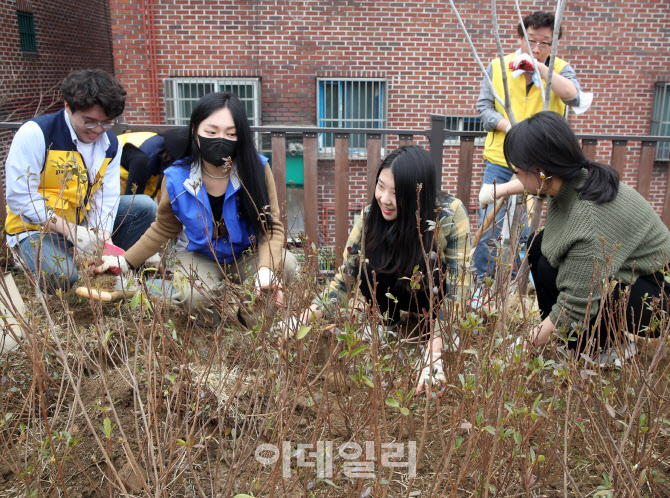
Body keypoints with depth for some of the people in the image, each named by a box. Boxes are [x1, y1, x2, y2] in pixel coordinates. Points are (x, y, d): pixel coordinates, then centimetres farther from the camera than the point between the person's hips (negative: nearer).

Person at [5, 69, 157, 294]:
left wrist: (103, 235, -21)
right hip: (36, 228, -5)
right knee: (63, 277, -34)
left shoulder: (110, 143, 1)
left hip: (84, 220, 6)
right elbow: (19, 197, -20)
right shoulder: (35, 133, -17)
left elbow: (106, 196, -4)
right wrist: (70, 231, -26)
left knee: (145, 206, -10)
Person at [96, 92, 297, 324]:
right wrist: (126, 262, -3)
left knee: (286, 264, -30)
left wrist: (266, 268, -36)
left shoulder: (257, 169, -18)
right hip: (200, 256, 0)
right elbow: (163, 229, 4)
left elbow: (272, 226, -17)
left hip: (247, 254, 1)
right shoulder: (176, 178, -14)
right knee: (195, 296, -33)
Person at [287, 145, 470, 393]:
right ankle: (387, 322, -2)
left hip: (436, 296, -2)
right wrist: (309, 315, -33)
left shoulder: (450, 213, -30)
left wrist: (434, 350, -41)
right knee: (374, 259, -28)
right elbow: (345, 277, -16)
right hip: (401, 292, 2)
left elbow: (457, 287, -30)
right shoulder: (371, 217, -21)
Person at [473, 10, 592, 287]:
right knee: (489, 225, 0)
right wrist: (509, 126, -16)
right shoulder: (498, 66, 4)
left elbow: (574, 97, -16)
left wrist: (538, 66, -22)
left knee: (525, 229, 8)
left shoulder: (561, 70, 3)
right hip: (500, 161, 0)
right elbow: (484, 107, 1)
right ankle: (480, 282, 18)